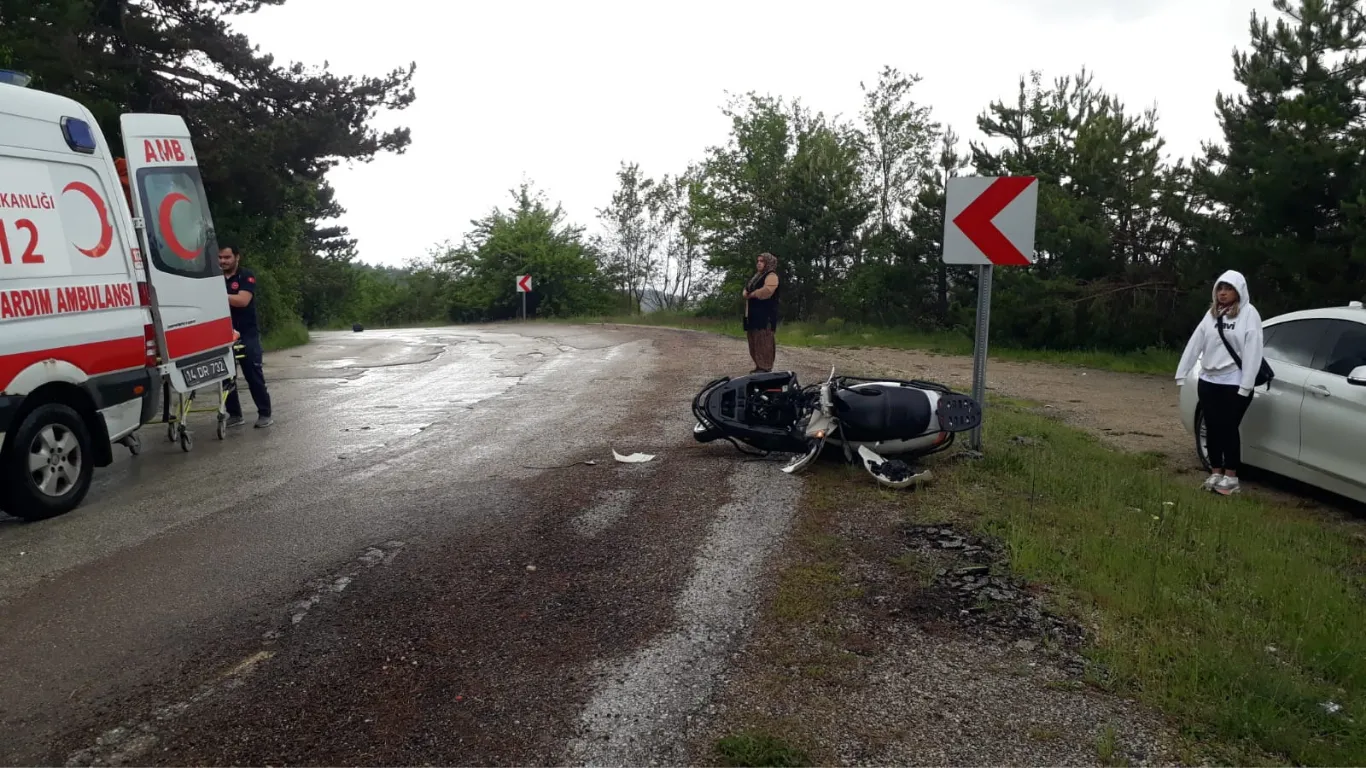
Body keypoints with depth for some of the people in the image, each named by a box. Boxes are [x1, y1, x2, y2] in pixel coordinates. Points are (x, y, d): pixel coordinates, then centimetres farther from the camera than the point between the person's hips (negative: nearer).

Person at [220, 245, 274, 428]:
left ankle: (265, 414, 1)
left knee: (254, 375, -4)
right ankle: (234, 414, 13)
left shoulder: (246, 276, -4)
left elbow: (242, 300, -19)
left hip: (247, 334, -5)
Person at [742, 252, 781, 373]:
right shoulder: (757, 276, 24)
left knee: (764, 340, -12)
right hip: (753, 313, 10)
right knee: (754, 340, 9)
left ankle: (766, 367, -12)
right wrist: (746, 294, 0)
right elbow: (746, 290, 25)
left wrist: (751, 294, -8)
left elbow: (766, 291, -22)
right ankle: (759, 366, 14)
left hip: (765, 314, -10)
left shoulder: (771, 276, -6)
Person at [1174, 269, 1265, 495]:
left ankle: (1230, 476, 10)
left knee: (1229, 428, -1)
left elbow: (1252, 351, -13)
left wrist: (1246, 386, -18)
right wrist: (1182, 373, 5)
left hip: (1234, 383, -5)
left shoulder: (1249, 314, -8)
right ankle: (1215, 472, 22)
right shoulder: (1212, 313, 9)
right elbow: (1195, 343, 8)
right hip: (1208, 381, 5)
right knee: (1212, 428, 10)